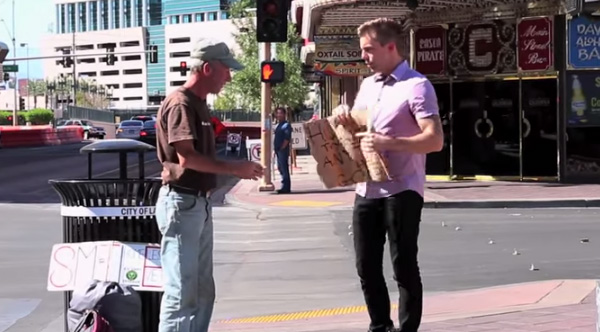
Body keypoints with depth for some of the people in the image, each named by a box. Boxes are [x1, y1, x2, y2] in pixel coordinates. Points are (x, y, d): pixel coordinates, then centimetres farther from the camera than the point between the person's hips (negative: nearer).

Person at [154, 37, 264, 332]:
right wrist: (233, 168, -19)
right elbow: (187, 157, -24)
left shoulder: (198, 103, 16)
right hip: (181, 203, -10)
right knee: (181, 291, -8)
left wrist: (235, 167, 10)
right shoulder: (180, 103, -15)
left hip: (199, 202, 10)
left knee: (202, 289, 16)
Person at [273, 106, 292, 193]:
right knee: (281, 168, 11)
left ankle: (286, 187, -7)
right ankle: (285, 187, 16)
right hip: (278, 150, 9)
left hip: (283, 150, -9)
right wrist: (275, 148, 14)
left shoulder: (286, 125, -8)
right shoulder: (278, 125, 18)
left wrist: (282, 148, -17)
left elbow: (287, 138, -16)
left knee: (284, 168, -9)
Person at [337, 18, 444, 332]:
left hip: (401, 192, -7)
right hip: (366, 190, 7)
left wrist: (389, 143, -30)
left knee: (404, 267, 2)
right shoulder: (367, 85, 14)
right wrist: (346, 120, 2)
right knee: (367, 267, 13)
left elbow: (435, 139, -19)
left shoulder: (416, 85, -10)